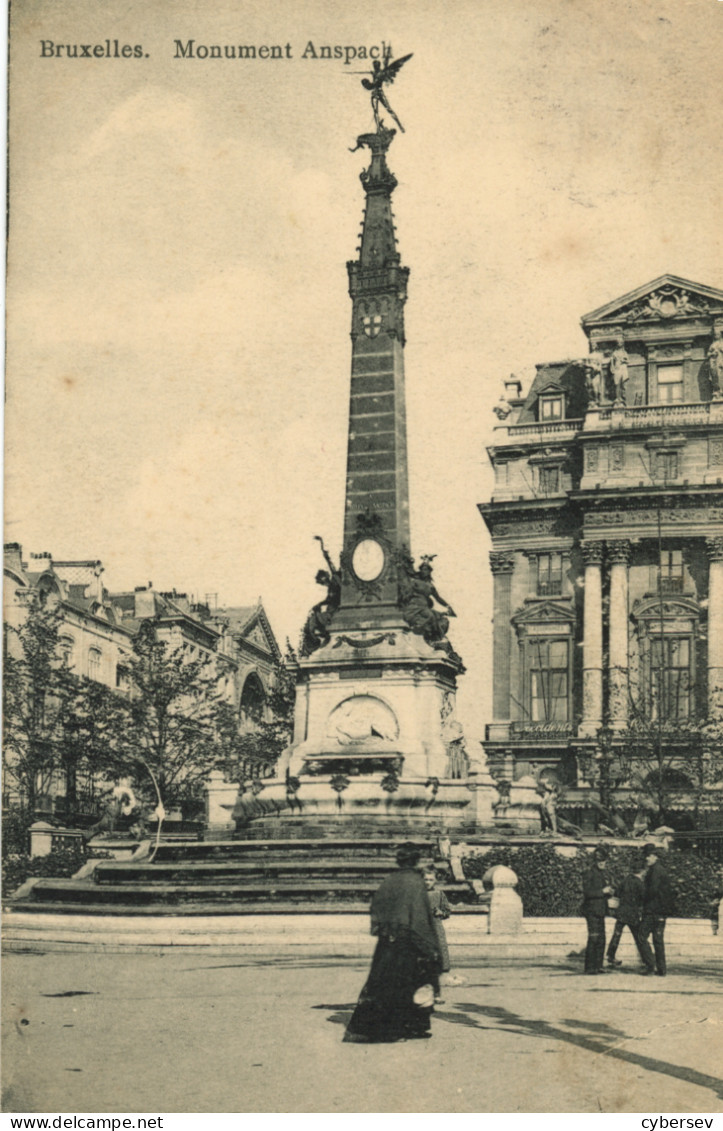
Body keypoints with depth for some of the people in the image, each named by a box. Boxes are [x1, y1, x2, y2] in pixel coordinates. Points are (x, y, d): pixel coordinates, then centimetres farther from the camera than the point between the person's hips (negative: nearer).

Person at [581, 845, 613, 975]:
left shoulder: (601, 873, 17)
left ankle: (598, 966, 16)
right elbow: (587, 891, -20)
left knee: (601, 939, 9)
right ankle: (589, 967, -7)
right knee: (593, 939, -11)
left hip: (600, 910, 9)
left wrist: (608, 891, 5)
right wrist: (602, 891, -19)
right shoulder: (589, 873, -10)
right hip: (591, 910, -9)